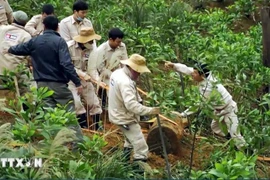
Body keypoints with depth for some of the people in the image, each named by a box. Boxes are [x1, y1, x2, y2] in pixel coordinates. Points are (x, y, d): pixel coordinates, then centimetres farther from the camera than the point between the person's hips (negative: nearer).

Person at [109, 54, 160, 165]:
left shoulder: (117, 73, 1)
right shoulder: (125, 82, -30)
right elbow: (131, 105, -39)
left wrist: (139, 99, 0)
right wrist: (150, 110, -39)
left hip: (119, 114, 11)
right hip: (125, 118, -11)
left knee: (131, 141, 35)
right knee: (141, 149, -10)